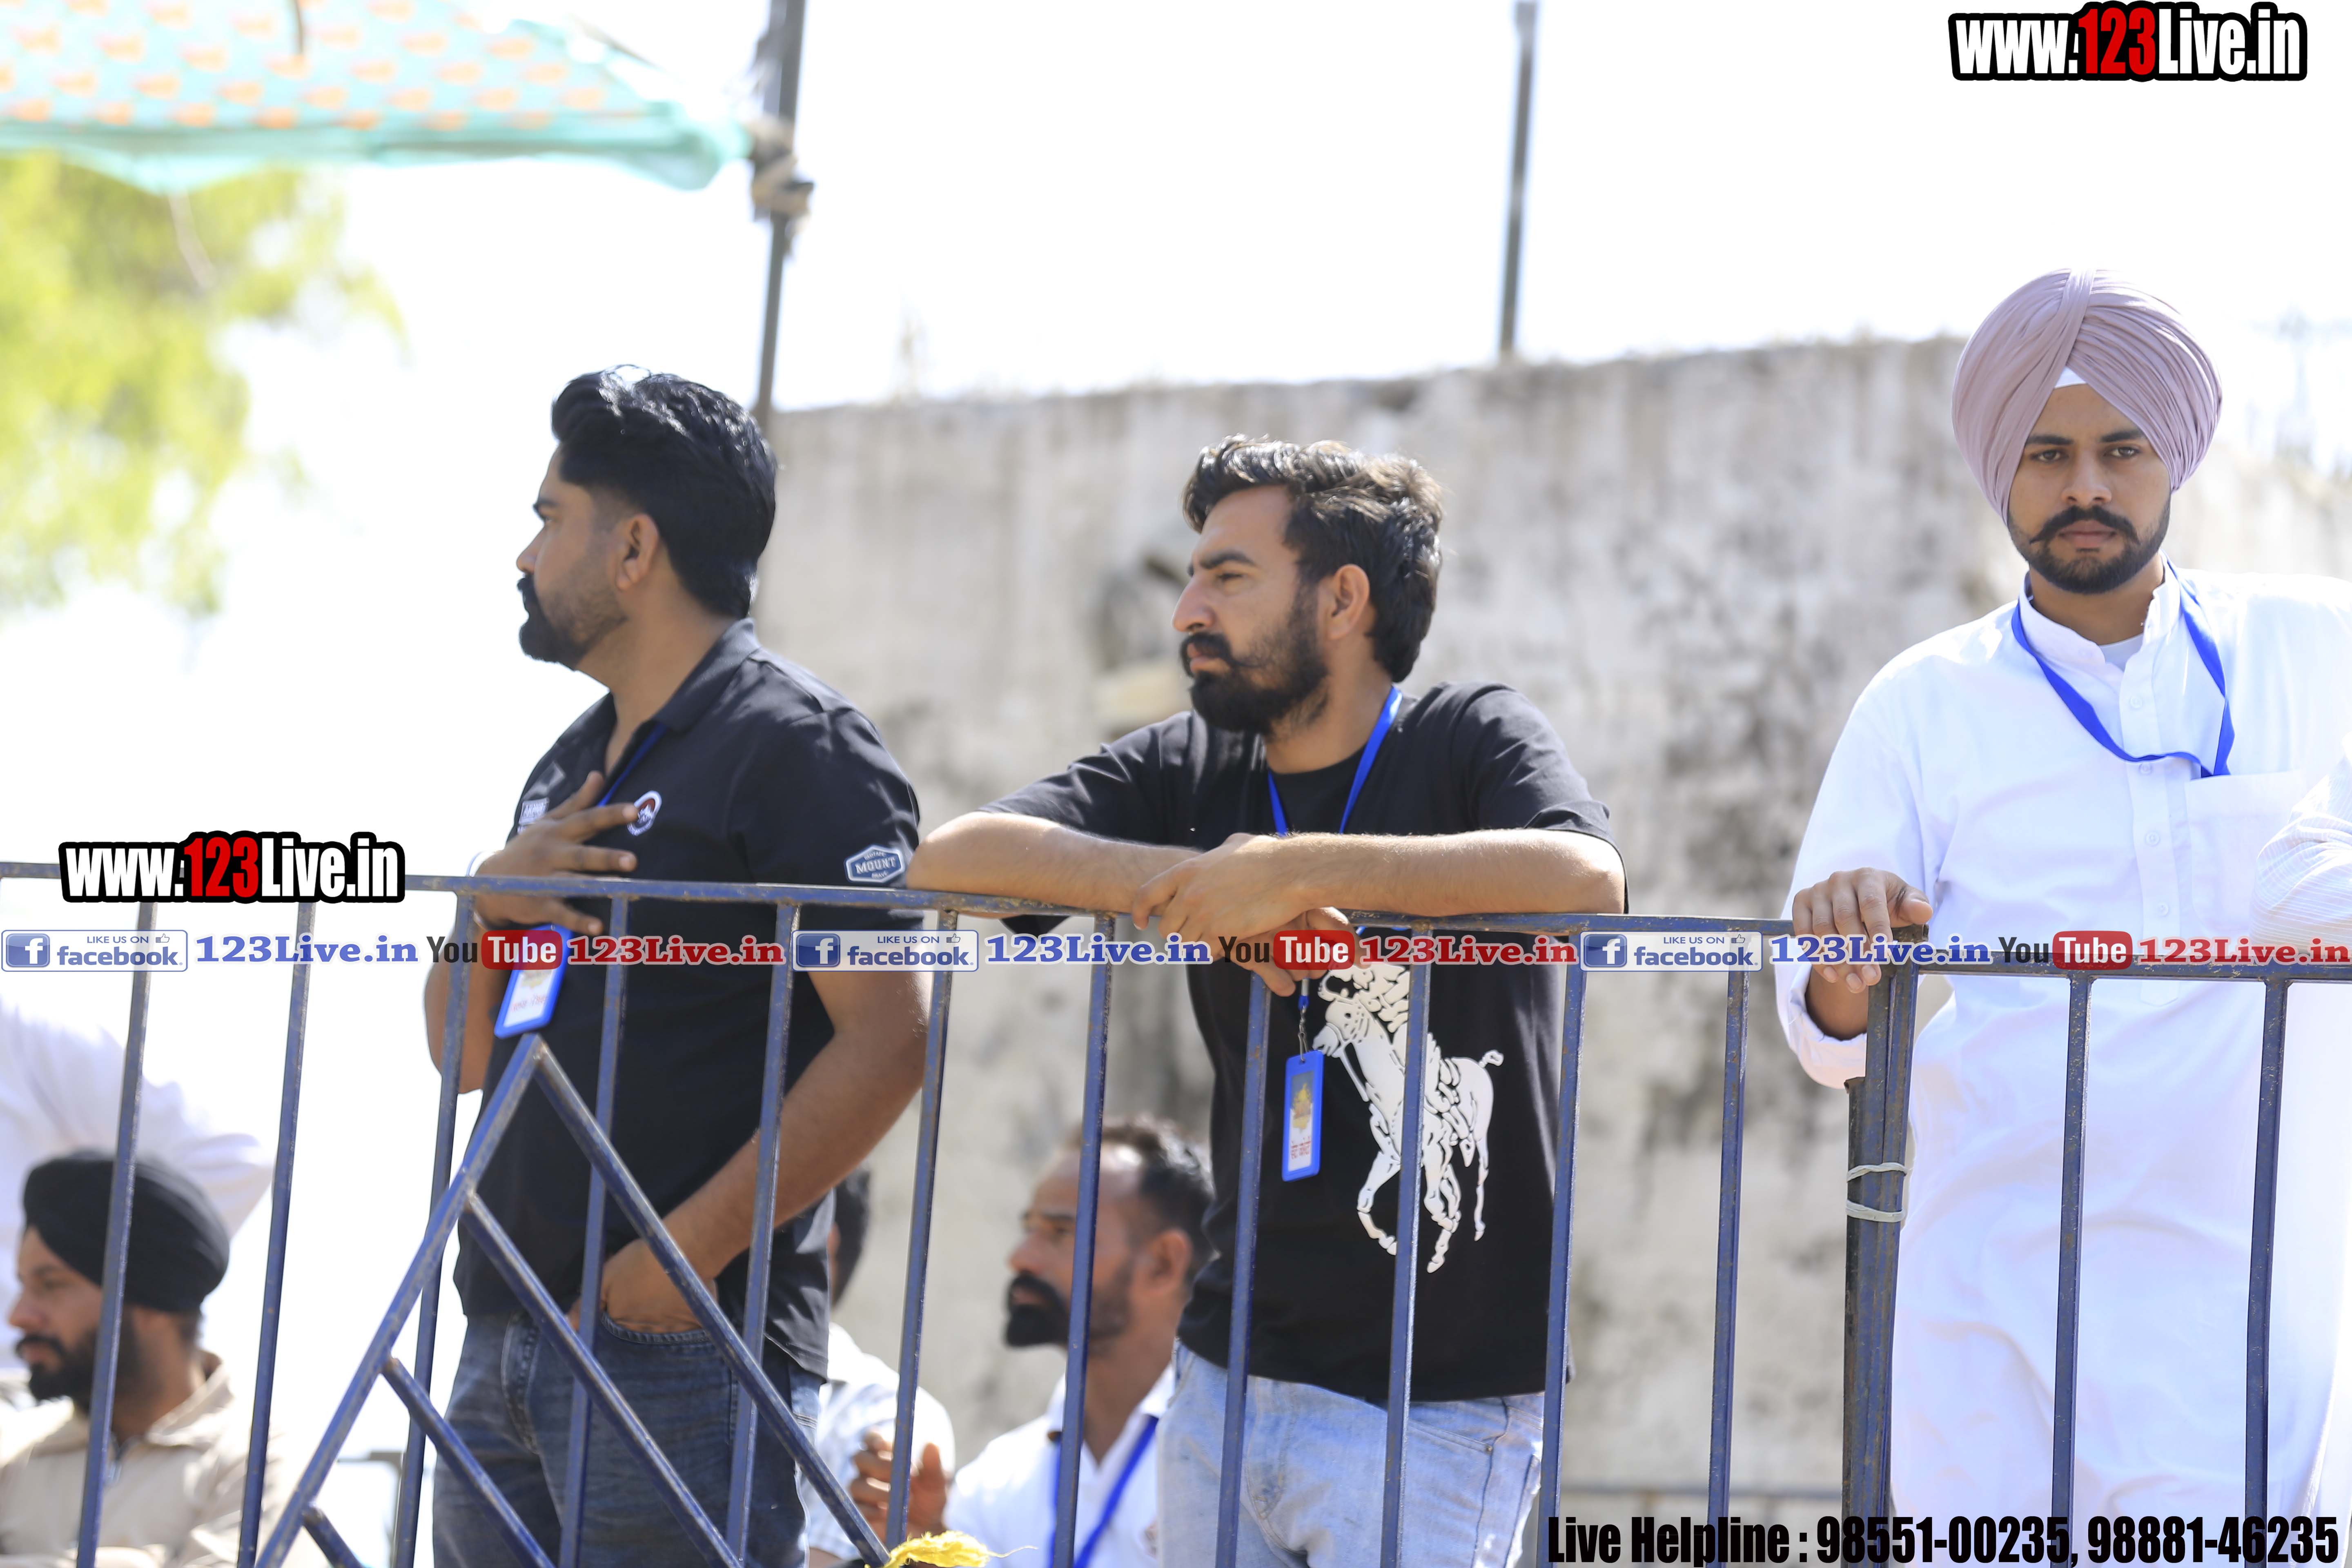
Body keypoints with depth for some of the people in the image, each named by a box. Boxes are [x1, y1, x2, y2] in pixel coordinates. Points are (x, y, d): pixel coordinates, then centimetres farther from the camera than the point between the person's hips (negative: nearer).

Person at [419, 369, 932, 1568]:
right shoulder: (573, 766, 20)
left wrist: (693, 1246, -19)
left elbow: (887, 1042, -16)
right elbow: (469, 1056, 21)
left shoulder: (794, 747, -7)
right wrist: (488, 906, 0)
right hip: (506, 1340, 8)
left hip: (682, 1347, -8)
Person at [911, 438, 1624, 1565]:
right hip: (1227, 1376, 5)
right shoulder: (1188, 773, 11)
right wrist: (1204, 885, -13)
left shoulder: (1466, 741, -2)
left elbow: (1588, 881, -25)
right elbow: (945, 863, -2)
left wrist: (1297, 870, -23)